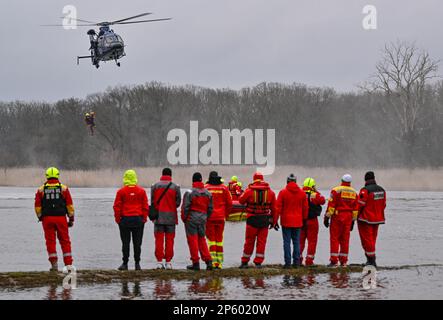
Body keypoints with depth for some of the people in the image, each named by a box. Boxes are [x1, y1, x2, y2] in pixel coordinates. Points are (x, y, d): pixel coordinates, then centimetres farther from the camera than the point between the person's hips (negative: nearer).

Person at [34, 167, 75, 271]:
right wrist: (71, 219, 7)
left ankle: (54, 264, 1)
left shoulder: (41, 190, 3)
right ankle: (68, 264, 4)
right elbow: (70, 205, 0)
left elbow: (37, 206, 4)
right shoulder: (64, 188, 1)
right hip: (61, 218, 0)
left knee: (50, 242, 6)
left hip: (47, 219, 0)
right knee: (65, 241, 7)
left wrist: (40, 218, 17)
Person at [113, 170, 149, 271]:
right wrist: (144, 218, 11)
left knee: (125, 243, 3)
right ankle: (137, 263, 5)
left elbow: (117, 207, -3)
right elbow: (145, 206, 4)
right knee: (137, 243, 5)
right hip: (138, 220, 1)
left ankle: (125, 263, 2)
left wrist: (117, 219, 6)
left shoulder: (121, 191, -4)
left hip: (125, 220, -1)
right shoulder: (141, 191, 1)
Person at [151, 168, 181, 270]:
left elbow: (152, 201, 1)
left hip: (158, 216, 1)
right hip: (171, 216, 0)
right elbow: (178, 202, -1)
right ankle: (168, 262, 3)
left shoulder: (155, 186, 1)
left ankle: (159, 261, -1)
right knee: (169, 239, 4)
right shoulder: (175, 187, -2)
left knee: (159, 239, 4)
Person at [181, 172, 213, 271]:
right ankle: (208, 261, 4)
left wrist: (184, 218, 1)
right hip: (202, 219, 5)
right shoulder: (208, 193, 5)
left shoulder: (189, 193, -11)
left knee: (192, 240, 0)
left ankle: (196, 263, 0)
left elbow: (185, 208, -12)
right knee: (202, 240, 14)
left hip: (191, 219, -5)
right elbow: (210, 208, 9)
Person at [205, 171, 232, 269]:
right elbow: (229, 203, 5)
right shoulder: (224, 188, 3)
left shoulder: (205, 188, -4)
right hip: (221, 217, 2)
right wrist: (225, 215, 17)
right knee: (219, 240, 9)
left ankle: (213, 261, -8)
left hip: (209, 217, -2)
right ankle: (219, 262, 9)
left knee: (211, 240, 3)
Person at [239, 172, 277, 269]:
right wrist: (273, 221, 14)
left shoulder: (249, 191, -8)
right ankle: (258, 262, 4)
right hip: (265, 220, 2)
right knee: (261, 242, 6)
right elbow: (273, 208, 6)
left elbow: (241, 201, 7)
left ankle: (244, 262, 15)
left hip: (252, 220, -1)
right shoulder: (270, 192, 2)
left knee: (249, 242, 8)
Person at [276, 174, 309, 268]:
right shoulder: (302, 193, 4)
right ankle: (296, 262, 6)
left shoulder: (283, 192, -5)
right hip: (297, 222, 3)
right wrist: (304, 219, 19)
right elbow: (305, 208, 9)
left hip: (286, 221, -3)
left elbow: (278, 207, -5)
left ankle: (287, 262, -3)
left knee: (287, 242, 0)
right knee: (296, 242, 8)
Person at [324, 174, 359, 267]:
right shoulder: (354, 192, 11)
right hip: (348, 218, 4)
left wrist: (327, 217, -6)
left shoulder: (336, 190, -5)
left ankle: (334, 260, -7)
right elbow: (355, 208, 13)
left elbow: (331, 205, -10)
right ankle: (344, 261, 10)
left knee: (334, 238, -1)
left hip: (337, 217, -4)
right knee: (345, 239, 9)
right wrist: (353, 220, 20)